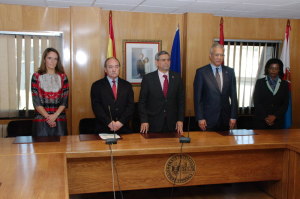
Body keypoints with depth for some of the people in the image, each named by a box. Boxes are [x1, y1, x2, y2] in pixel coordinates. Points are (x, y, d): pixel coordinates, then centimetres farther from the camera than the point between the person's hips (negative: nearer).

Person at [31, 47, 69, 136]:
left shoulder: (62, 77, 6)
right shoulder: (36, 76, 2)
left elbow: (65, 100, 2)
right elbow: (36, 101, -2)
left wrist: (55, 115, -11)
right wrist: (47, 116, -11)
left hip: (59, 120, 1)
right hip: (41, 120, -1)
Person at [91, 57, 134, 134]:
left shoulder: (127, 85, 9)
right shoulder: (97, 85, 3)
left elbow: (131, 106, 2)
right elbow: (96, 107, -6)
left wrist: (121, 122, -12)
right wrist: (109, 122, -17)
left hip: (123, 129, 2)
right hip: (104, 129, -2)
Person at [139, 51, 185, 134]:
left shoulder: (176, 77, 4)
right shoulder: (147, 78, -3)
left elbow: (181, 100, 6)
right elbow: (142, 102, -1)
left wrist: (180, 120, 0)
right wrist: (144, 121, -8)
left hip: (172, 124, 2)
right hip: (153, 124, -2)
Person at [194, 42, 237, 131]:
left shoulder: (230, 72, 7)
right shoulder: (201, 72, -3)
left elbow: (233, 95, 7)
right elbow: (197, 97, -4)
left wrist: (233, 116, 3)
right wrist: (200, 118, -9)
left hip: (225, 118, 3)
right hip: (208, 118, -3)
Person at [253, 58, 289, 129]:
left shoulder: (284, 84, 8)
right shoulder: (260, 82, 3)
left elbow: (285, 104, 4)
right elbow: (256, 101, -2)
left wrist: (275, 116, -9)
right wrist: (265, 117, -10)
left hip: (277, 120, 1)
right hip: (261, 120, -1)